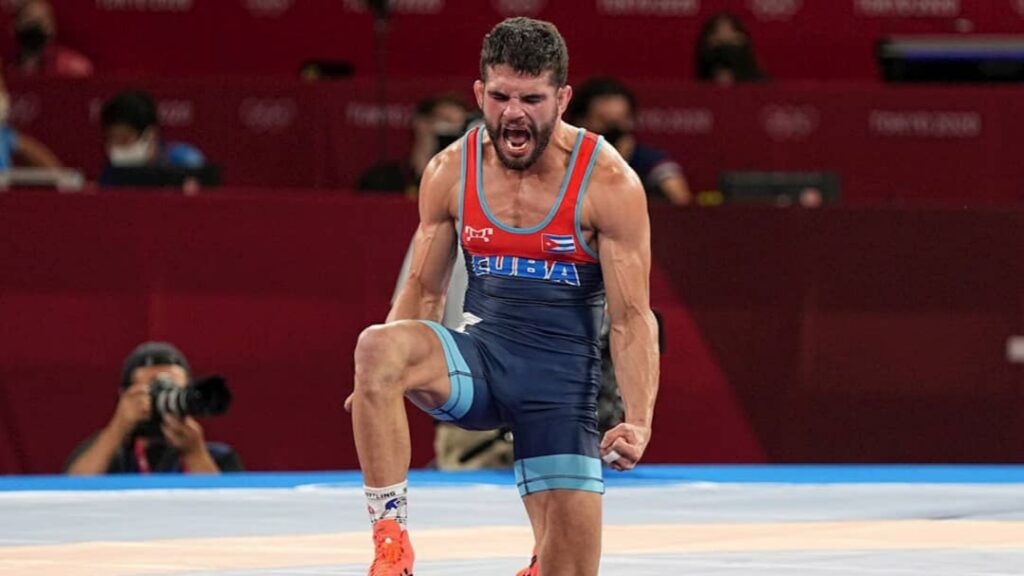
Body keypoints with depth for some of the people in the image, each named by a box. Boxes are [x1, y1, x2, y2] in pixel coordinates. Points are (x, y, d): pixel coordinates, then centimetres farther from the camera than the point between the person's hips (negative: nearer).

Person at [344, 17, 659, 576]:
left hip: (563, 377, -2)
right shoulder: (450, 172, 0)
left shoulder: (609, 183, -10)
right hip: (478, 349, 2)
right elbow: (424, 290, 11)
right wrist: (383, 383, -5)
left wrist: (639, 421, -22)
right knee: (378, 346, -32)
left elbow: (632, 317, -9)